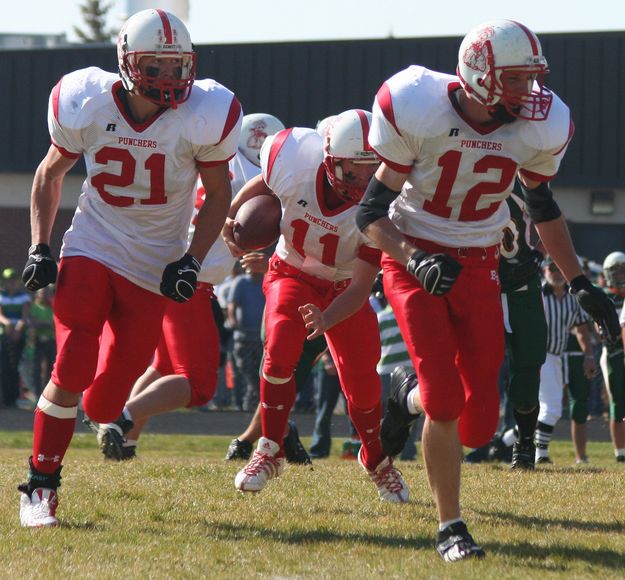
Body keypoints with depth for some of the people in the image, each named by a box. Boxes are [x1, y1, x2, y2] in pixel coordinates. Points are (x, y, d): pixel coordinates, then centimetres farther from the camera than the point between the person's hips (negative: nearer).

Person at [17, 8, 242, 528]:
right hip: (92, 251, 0)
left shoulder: (204, 115, -13)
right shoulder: (88, 104, -11)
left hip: (154, 266, 0)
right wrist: (39, 247, -2)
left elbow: (218, 195, 1)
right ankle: (40, 486, 0)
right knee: (70, 375, -16)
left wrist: (192, 261, -10)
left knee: (103, 404, -1)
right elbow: (50, 174, 7)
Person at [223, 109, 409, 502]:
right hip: (292, 274, 0)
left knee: (361, 378, 0)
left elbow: (361, 286, -30)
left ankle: (376, 458, 29)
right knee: (280, 351, -24)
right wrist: (231, 218, 2)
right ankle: (270, 451, -9)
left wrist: (326, 320, -44)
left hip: (344, 287, 0)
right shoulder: (296, 162, -30)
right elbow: (263, 186, -2)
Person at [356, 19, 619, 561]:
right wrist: (414, 259, -30)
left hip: (477, 266, 4)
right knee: (446, 400, -17)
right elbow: (372, 211, -14)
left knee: (479, 424, 1)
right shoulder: (417, 112, -20)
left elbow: (543, 207, 10)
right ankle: (451, 526, -1)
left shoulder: (539, 127, -10)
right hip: (413, 258, -4)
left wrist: (581, 283, 9)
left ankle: (412, 397, 35)